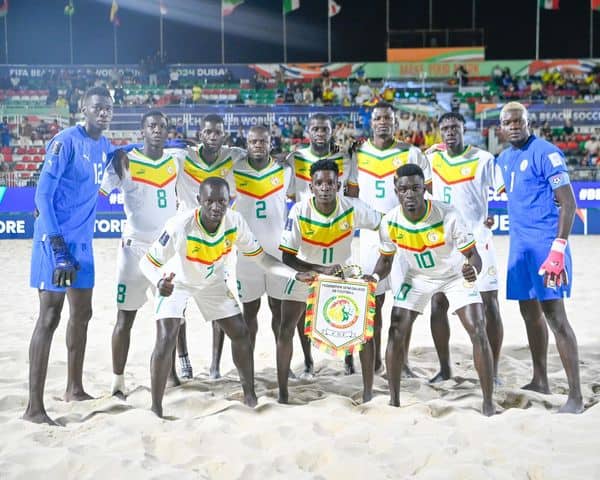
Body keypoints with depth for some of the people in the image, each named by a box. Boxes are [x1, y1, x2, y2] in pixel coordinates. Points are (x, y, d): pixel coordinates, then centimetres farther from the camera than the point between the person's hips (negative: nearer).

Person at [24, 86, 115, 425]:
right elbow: (43, 194, -17)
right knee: (49, 318, -9)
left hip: (82, 242, 8)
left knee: (82, 314, 15)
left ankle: (75, 389, 30)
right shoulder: (66, 142, -14)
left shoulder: (105, 147, 9)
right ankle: (35, 407, -6)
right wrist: (56, 244, -22)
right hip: (55, 240, -8)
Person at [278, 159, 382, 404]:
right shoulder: (299, 212, -25)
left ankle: (368, 391, 10)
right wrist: (322, 270, -37)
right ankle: (282, 392, 9)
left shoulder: (353, 208, -22)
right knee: (286, 331, -6)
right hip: (306, 271, -1)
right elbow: (287, 257, -24)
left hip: (343, 271, 1)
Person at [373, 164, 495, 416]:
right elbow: (386, 259, -4)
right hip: (417, 276, 3)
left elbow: (473, 255, -27)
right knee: (396, 333, -6)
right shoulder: (390, 222, -21)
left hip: (456, 275, -3)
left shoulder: (448, 216, -33)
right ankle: (394, 400, 8)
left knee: (478, 332, -14)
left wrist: (472, 270, -51)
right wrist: (373, 278, -25)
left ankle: (488, 402, -3)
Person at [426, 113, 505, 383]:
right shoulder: (432, 159, 8)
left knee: (489, 305, -2)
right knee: (438, 304, 3)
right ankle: (444, 369, 15)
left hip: (476, 240, -4)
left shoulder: (483, 159, -5)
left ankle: (493, 371, 7)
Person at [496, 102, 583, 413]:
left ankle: (576, 396, -10)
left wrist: (559, 247, -23)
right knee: (530, 312, 14)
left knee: (554, 315, -12)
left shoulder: (545, 153, -11)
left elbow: (568, 202, -16)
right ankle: (540, 381, 28)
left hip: (545, 243, -8)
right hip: (519, 244, 8)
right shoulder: (504, 159, 13)